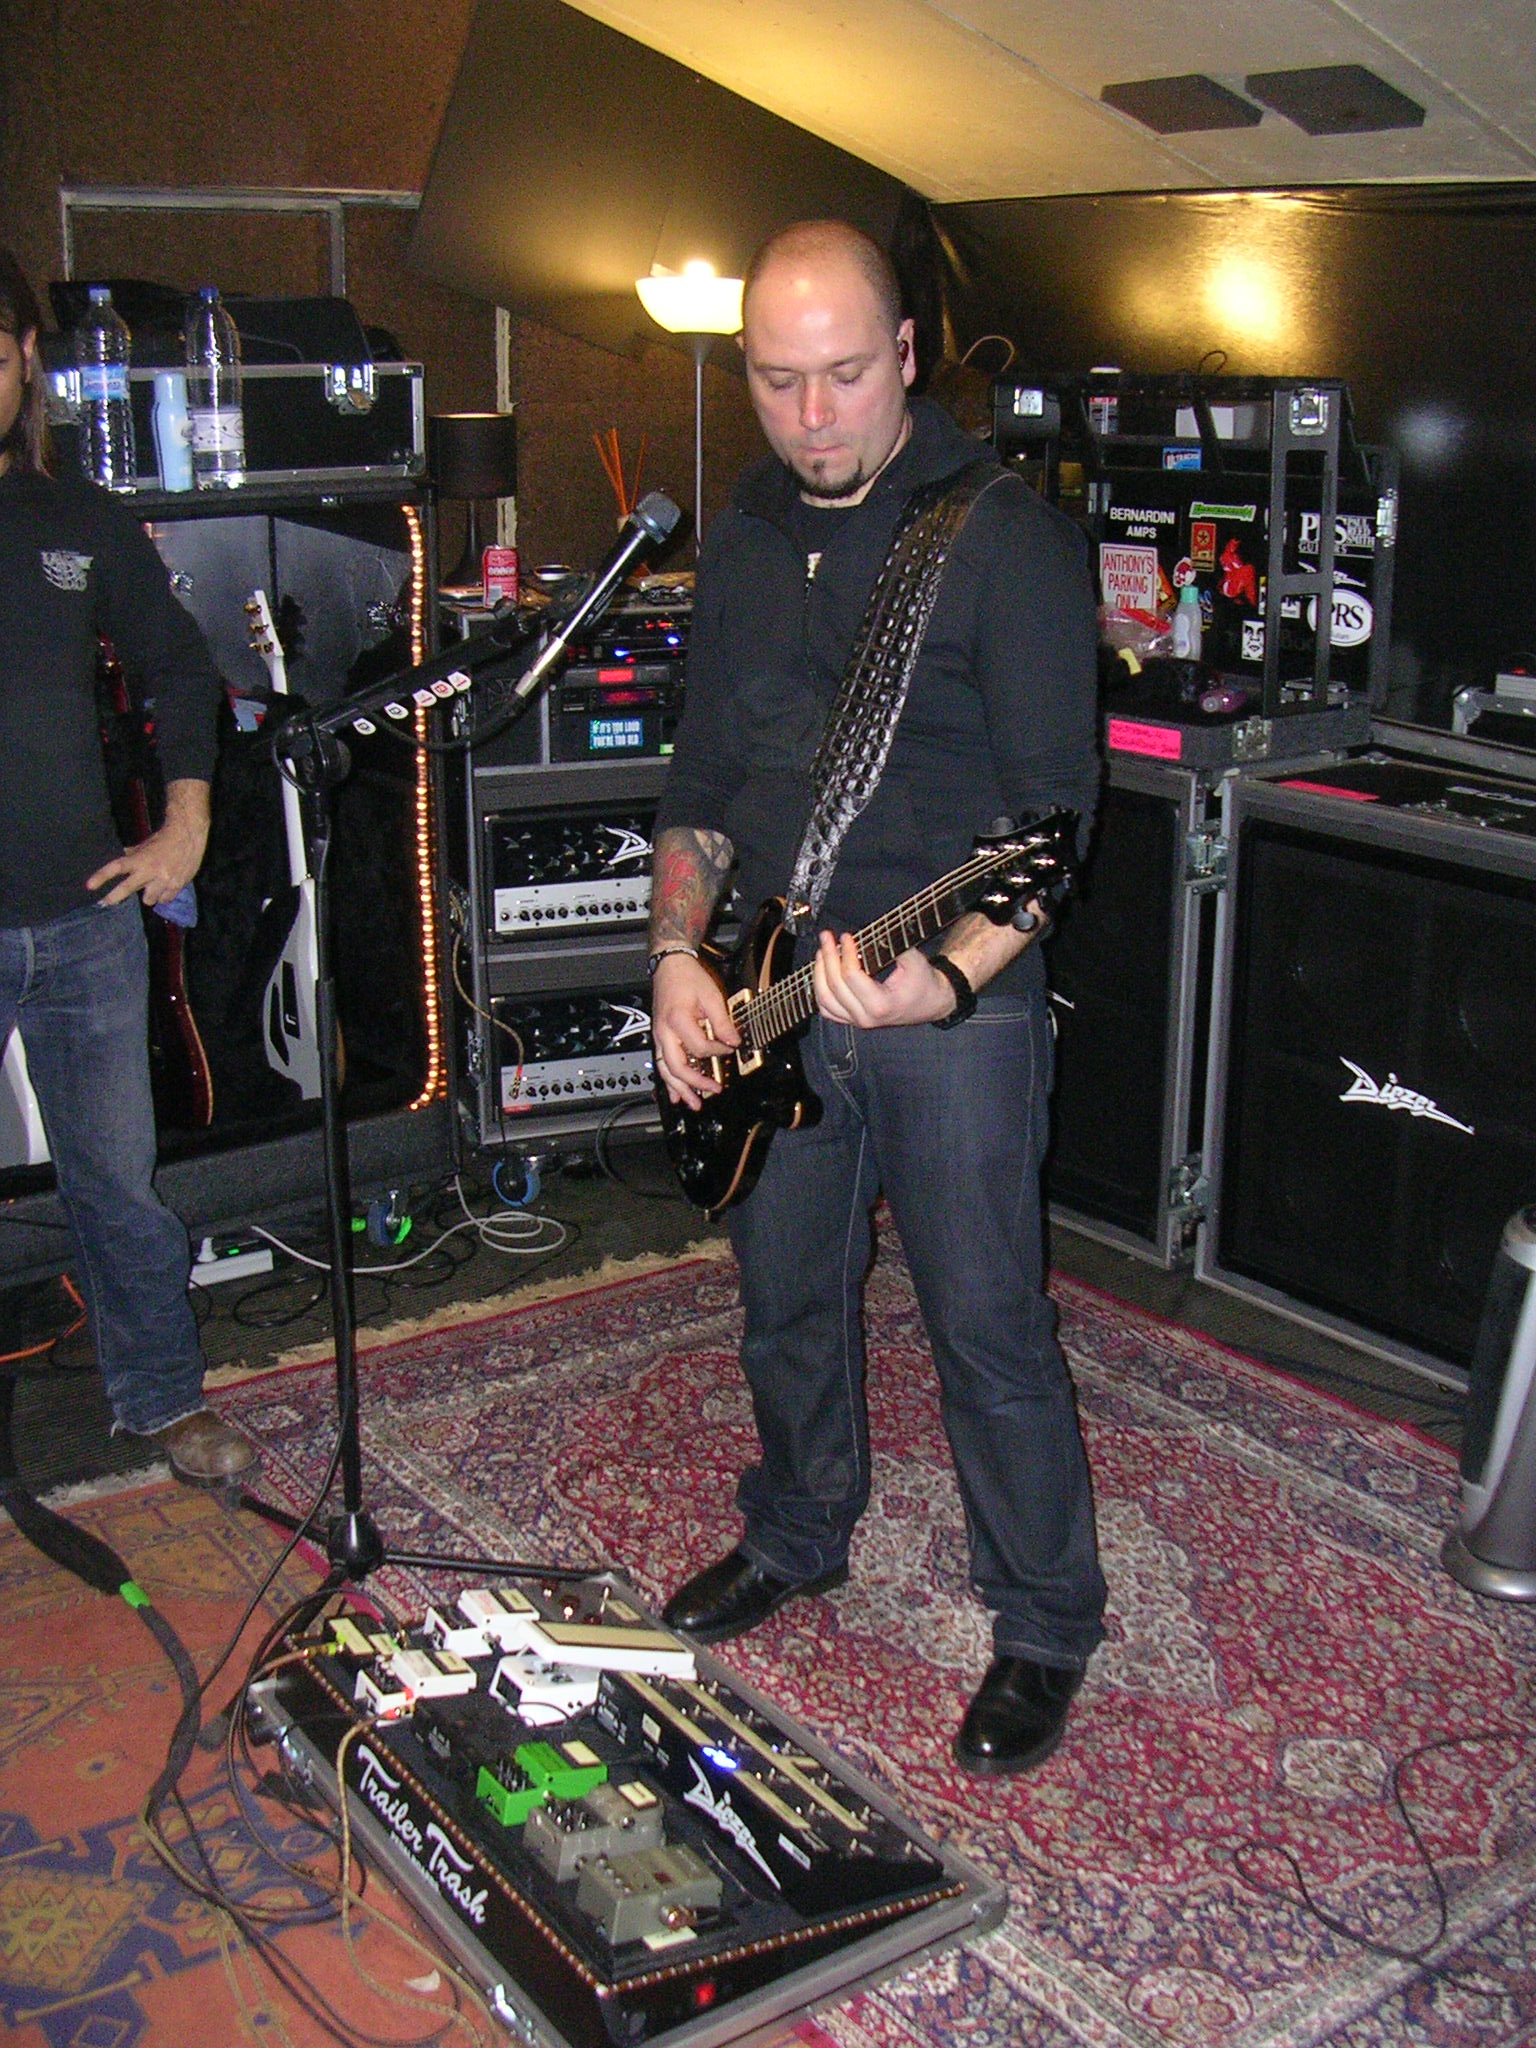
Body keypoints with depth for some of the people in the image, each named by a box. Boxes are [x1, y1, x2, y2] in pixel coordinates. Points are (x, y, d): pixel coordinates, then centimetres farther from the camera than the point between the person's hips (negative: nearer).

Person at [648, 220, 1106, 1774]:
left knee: (986, 1328, 1)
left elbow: (1058, 815, -16)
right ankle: (797, 1540, 43)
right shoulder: (744, 540, 9)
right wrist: (679, 953, 0)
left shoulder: (1006, 536, -12)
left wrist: (950, 975, -31)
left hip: (957, 1009, -6)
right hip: (768, 1003, 6)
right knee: (786, 1300, 19)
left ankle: (1046, 1627, 21)